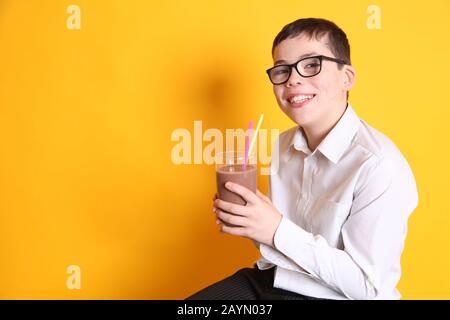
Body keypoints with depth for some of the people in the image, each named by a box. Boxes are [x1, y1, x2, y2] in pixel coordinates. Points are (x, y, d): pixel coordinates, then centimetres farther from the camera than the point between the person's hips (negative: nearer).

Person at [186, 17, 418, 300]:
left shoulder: (379, 165, -20)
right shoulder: (283, 144, 2)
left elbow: (368, 287, -19)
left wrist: (278, 231, -23)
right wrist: (249, 223, -8)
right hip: (269, 278, 6)